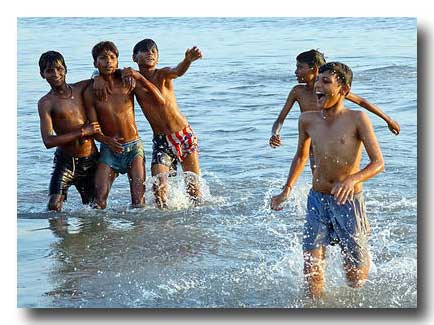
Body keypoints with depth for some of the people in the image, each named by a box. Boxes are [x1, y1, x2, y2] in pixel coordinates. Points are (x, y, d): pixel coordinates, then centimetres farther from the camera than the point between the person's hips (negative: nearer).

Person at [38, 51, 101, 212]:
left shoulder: (81, 89, 3)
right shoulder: (46, 103, -9)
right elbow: (48, 141, -19)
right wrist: (82, 132, -17)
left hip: (91, 162, 4)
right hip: (65, 162, -4)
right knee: (54, 207, -18)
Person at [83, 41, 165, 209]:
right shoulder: (91, 93, -5)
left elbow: (160, 100, -9)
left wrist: (140, 78, -18)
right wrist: (106, 140, -25)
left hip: (133, 147, 0)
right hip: (109, 150, 0)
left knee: (138, 201, -7)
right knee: (99, 200, -12)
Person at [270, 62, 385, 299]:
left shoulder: (357, 119, -12)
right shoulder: (308, 120, 1)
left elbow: (378, 163, -15)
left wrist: (352, 179, -32)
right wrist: (286, 191, 14)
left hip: (348, 201, -3)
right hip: (317, 200, 3)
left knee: (355, 278, 8)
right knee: (311, 265, -10)